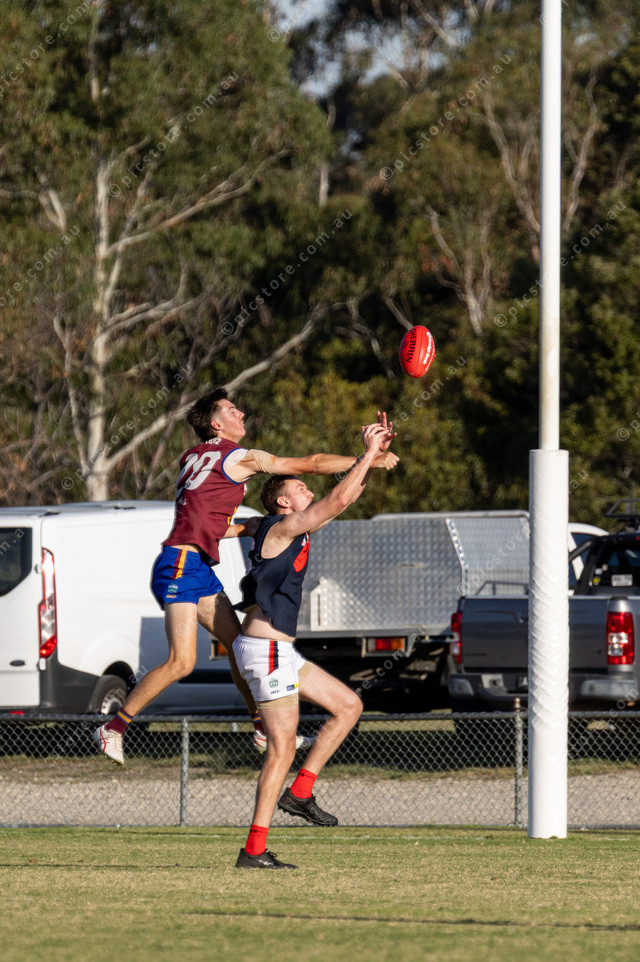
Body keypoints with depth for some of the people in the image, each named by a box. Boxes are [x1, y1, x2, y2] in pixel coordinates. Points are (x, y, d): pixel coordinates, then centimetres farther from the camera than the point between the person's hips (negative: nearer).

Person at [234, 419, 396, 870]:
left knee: (348, 705, 13)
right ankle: (254, 850, -11)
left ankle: (300, 792, 12)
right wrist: (369, 455, -9)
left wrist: (373, 457, 12)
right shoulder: (282, 527, -11)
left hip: (281, 652, 10)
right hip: (266, 650, -10)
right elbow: (339, 499, -18)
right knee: (283, 747, -10)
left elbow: (347, 497, 23)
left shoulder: (297, 529, 16)